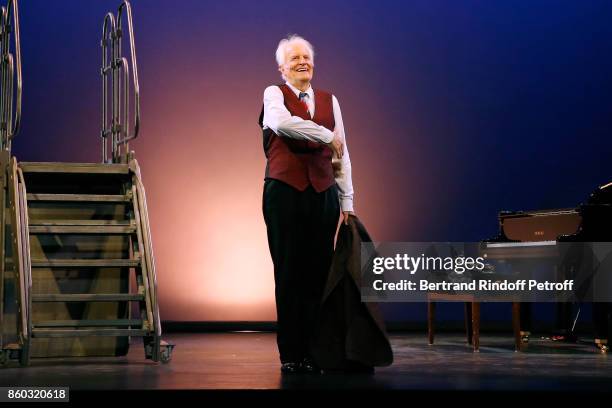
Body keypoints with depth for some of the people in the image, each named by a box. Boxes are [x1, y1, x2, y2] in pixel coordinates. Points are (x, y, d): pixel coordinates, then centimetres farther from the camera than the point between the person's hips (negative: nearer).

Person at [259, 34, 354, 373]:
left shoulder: (330, 100, 16)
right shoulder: (274, 94, 4)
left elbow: (342, 155, 16)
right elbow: (282, 123, -20)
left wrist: (347, 202, 11)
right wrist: (328, 135, -13)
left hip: (323, 194, 3)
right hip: (284, 192, -3)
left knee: (318, 274, 1)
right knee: (289, 274, 0)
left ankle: (312, 352, 7)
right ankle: (290, 355, 6)